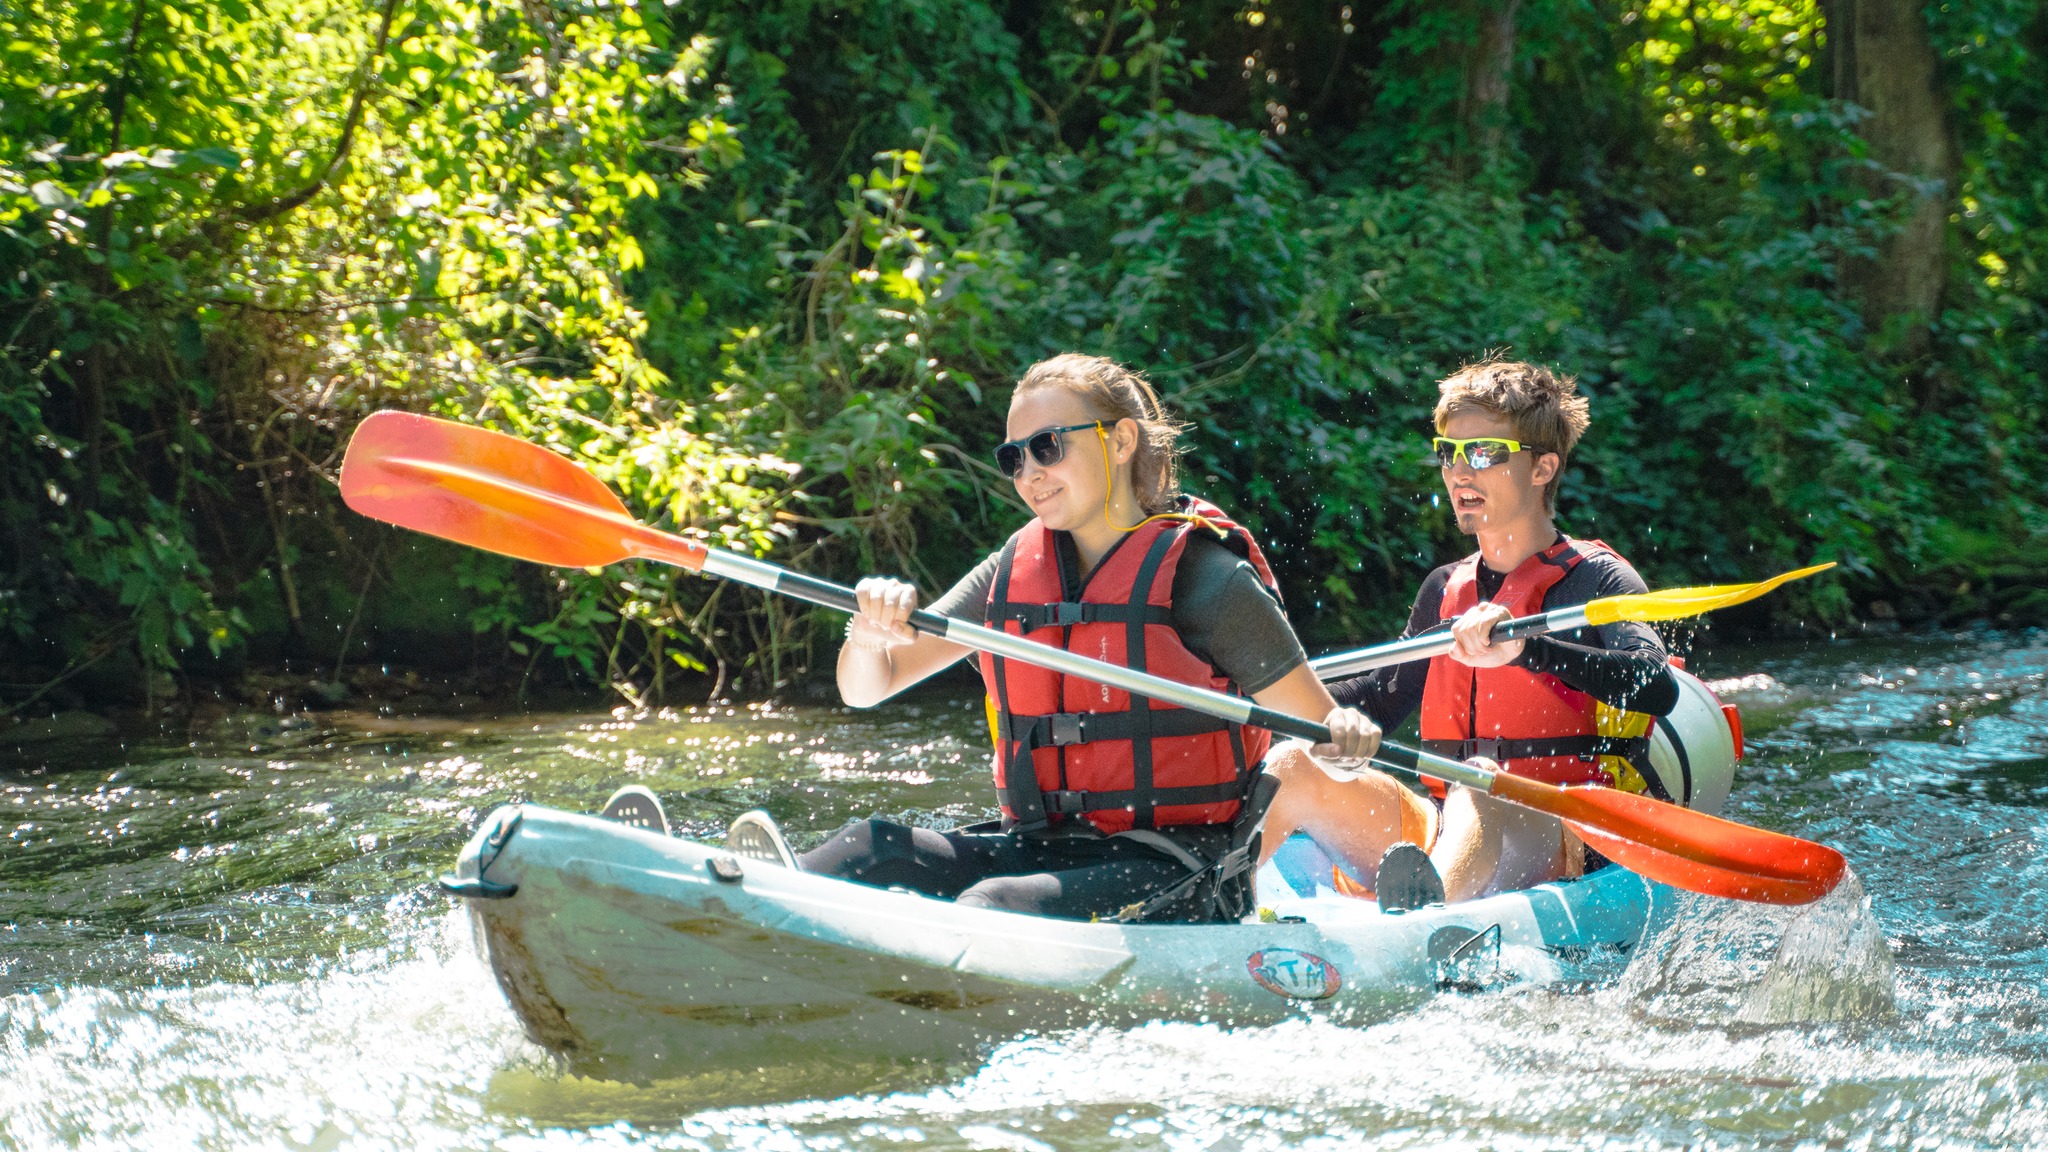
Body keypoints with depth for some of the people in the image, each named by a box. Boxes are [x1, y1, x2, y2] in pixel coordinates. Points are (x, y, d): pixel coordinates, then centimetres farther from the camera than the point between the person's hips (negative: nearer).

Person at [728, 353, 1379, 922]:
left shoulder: (1202, 574, -3)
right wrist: (873, 633, -13)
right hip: (1039, 851, 5)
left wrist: (1344, 731, -26)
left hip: (1169, 876, -5)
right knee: (869, 847, -22)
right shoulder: (1013, 572, 13)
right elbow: (863, 690, 11)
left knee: (999, 908, -34)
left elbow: (1319, 734, -1)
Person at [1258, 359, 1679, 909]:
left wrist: (1525, 648, -35)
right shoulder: (1445, 589, 20)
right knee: (1290, 768, -14)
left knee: (1482, 781, -42)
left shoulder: (1594, 577, -1)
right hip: (1438, 840, 7)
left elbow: (1658, 687, -21)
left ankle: (1427, 907, -77)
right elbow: (1385, 696, 35)